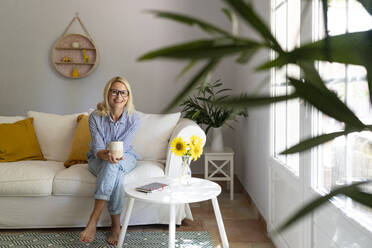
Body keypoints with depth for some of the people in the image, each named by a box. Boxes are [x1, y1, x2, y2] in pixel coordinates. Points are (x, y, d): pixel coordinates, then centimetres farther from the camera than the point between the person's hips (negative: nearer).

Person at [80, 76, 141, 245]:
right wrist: (106, 155, -42)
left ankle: (93, 220, -34)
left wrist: (114, 155, -38)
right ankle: (116, 225, -28)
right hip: (98, 161, 0)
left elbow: (122, 146, -17)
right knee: (116, 175, -36)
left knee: (113, 166, -37)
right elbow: (97, 148, -20)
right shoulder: (96, 117, -15)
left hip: (125, 158, 1)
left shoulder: (134, 119, -14)